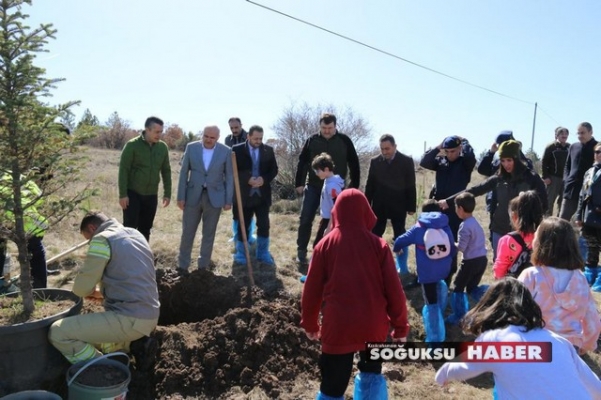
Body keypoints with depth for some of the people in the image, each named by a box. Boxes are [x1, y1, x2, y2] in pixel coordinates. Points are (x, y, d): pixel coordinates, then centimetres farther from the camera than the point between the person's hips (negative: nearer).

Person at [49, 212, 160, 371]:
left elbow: (81, 288, -7)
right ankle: (136, 345, 12)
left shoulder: (102, 239, -9)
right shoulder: (136, 234, 16)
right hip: (150, 316, 9)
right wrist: (103, 293, 26)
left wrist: (92, 291, 15)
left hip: (130, 319, -9)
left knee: (57, 332, -2)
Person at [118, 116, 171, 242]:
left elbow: (166, 171, 9)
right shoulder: (132, 145, -10)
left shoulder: (163, 147, 2)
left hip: (151, 195, 4)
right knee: (129, 228, -1)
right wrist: (122, 194, -13)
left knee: (145, 229, 9)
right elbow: (123, 170, -10)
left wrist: (167, 193, 6)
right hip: (133, 193, -4)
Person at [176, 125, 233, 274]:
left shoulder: (226, 151, -5)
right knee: (188, 232, 5)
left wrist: (228, 200, -3)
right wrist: (181, 196, -3)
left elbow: (229, 177, -1)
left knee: (209, 233, 9)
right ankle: (183, 264, 20)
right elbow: (184, 173, 1)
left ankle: (203, 264, 23)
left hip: (215, 197, 0)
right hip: (193, 195, 1)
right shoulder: (191, 147, -2)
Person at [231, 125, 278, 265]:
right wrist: (247, 179, -18)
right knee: (243, 225, 9)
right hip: (244, 194, -2)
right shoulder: (237, 150, -3)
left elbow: (274, 169, 5)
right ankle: (241, 253, 24)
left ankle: (263, 253, 18)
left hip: (262, 194, 2)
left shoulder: (268, 150, 4)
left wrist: (264, 179, -14)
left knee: (264, 225, 3)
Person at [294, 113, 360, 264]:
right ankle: (301, 251, 14)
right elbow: (302, 162, 4)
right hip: (313, 187, 1)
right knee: (305, 219, 0)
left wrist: (354, 185, 0)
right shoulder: (312, 140, -1)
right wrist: (299, 183, 0)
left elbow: (354, 164, 2)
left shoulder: (344, 141, -2)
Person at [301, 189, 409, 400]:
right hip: (374, 326, 1)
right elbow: (394, 290, -3)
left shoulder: (325, 245, -4)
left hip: (337, 328, -1)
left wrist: (310, 323, 16)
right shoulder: (378, 244, -4)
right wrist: (400, 327, 9)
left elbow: (312, 290, 2)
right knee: (372, 374, 27)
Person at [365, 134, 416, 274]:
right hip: (379, 205, 2)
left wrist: (411, 206, -4)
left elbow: (411, 185, -2)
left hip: (398, 206, -2)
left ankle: (402, 266, 18)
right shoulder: (375, 161, 2)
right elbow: (370, 185, 5)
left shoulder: (406, 161, -4)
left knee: (400, 237, 6)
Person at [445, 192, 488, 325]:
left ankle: (458, 315, 16)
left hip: (471, 261, -8)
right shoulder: (475, 222, 10)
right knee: (472, 288, 20)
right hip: (482, 259, 8)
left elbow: (461, 247, -17)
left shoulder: (465, 226, -18)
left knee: (457, 287, 9)